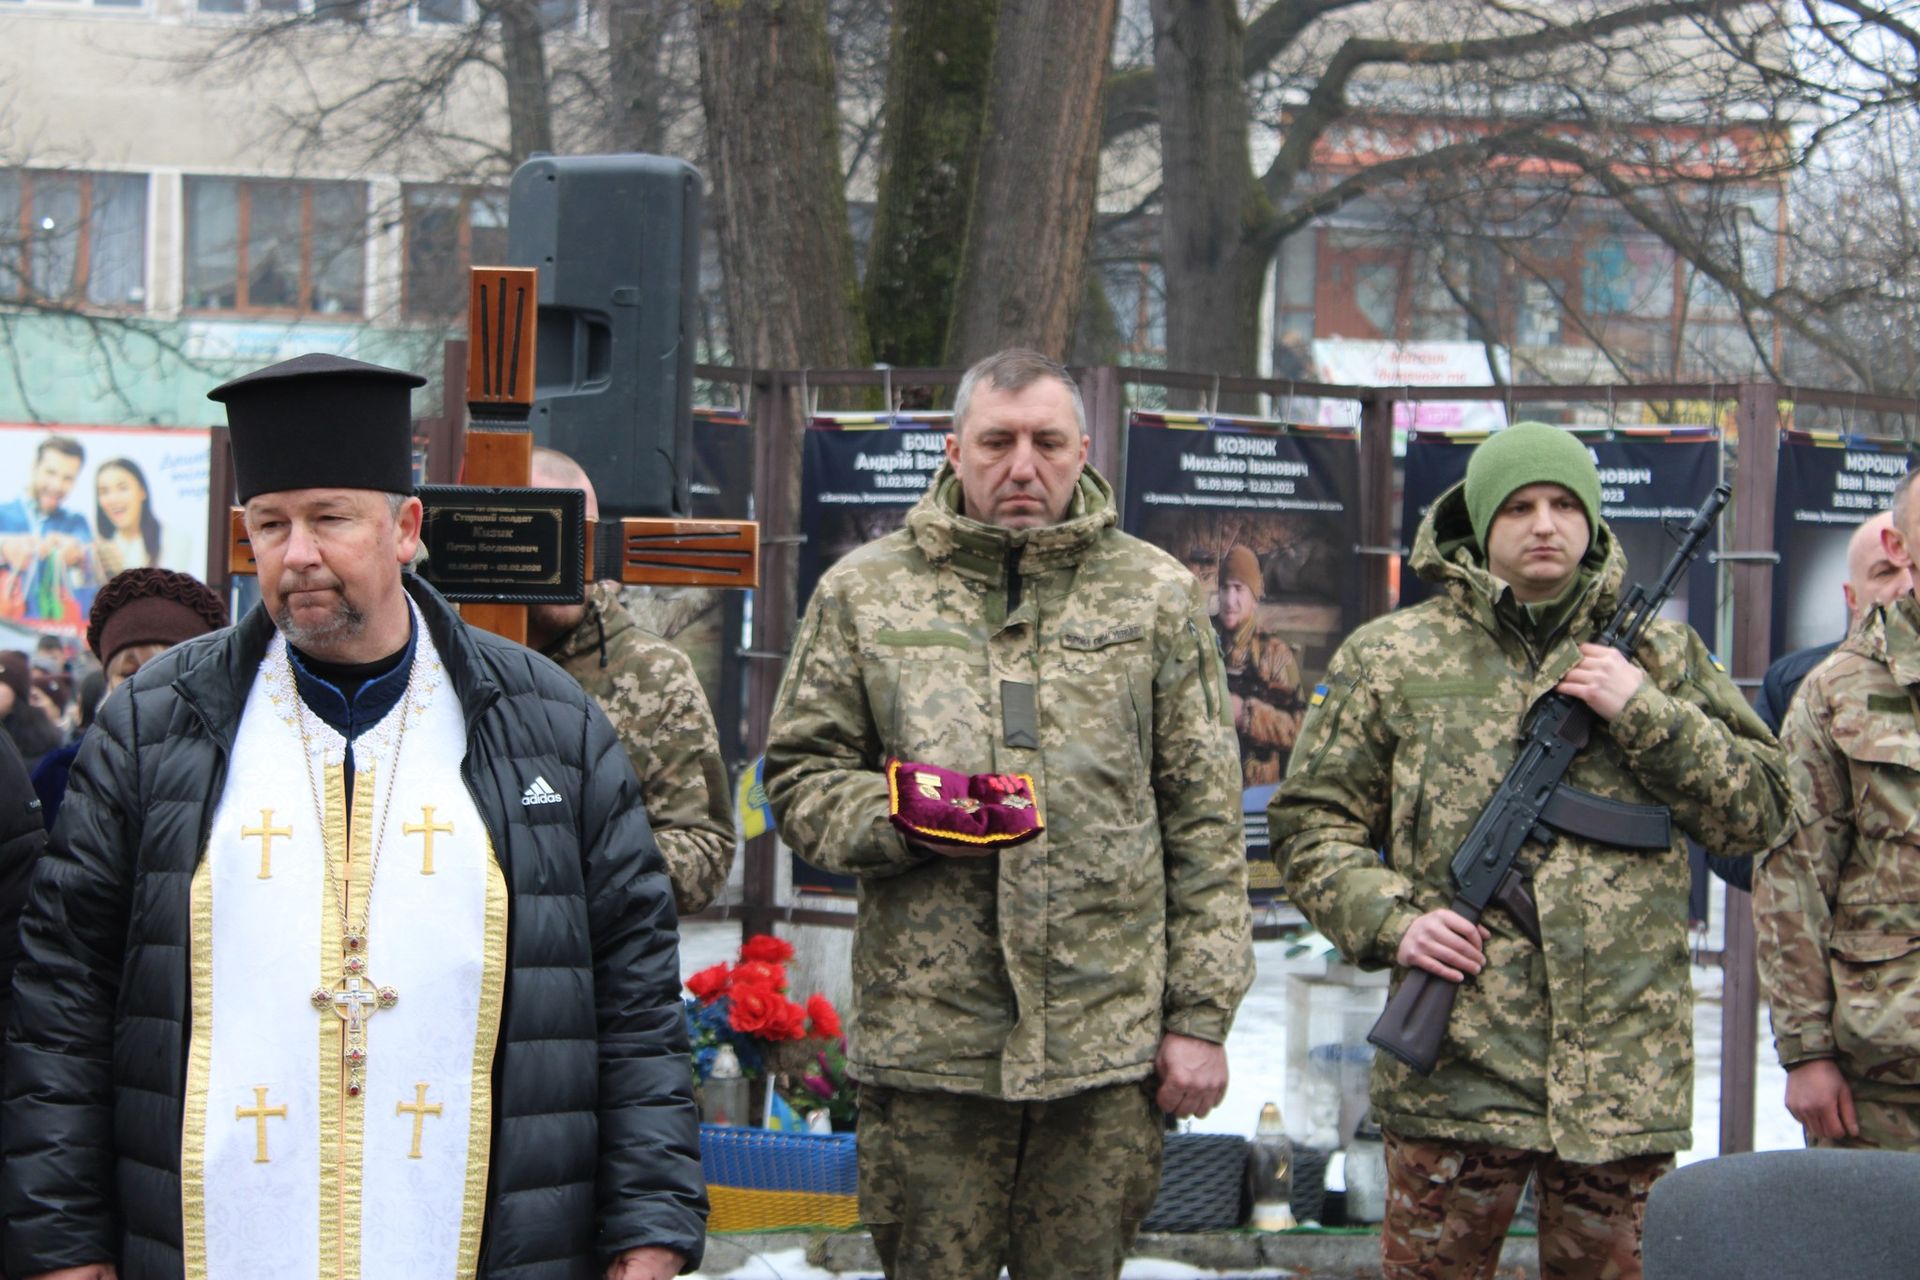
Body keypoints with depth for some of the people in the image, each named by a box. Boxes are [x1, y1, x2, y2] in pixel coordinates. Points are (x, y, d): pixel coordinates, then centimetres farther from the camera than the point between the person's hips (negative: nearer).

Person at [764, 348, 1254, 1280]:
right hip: (927, 1043, 0)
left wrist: (1201, 1016, 1)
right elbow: (799, 777, 10)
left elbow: (1205, 822, 7)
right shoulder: (865, 593, 8)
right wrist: (902, 820, -12)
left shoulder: (1155, 596, 8)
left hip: (1108, 1046, 0)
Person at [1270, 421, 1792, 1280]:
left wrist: (1644, 715, -6)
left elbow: (1760, 814, 6)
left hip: (1627, 1075, 2)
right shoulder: (1392, 659, 6)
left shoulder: (1661, 657, 11)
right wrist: (1388, 921, -10)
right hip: (1456, 1073, -2)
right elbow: (1310, 823, 7)